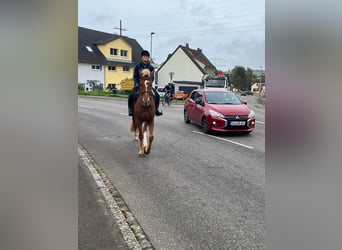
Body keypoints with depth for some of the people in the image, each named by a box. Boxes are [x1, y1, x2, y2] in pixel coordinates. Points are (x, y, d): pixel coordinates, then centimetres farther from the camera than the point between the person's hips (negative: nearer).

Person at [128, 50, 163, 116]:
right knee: (132, 95, -27)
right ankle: (130, 109, -10)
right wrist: (137, 83, -12)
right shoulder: (138, 66, 4)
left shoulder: (151, 67, 8)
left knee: (157, 95, -16)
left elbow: (152, 77, 7)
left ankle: (156, 109, 2)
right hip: (138, 85, -1)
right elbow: (135, 76, 3)